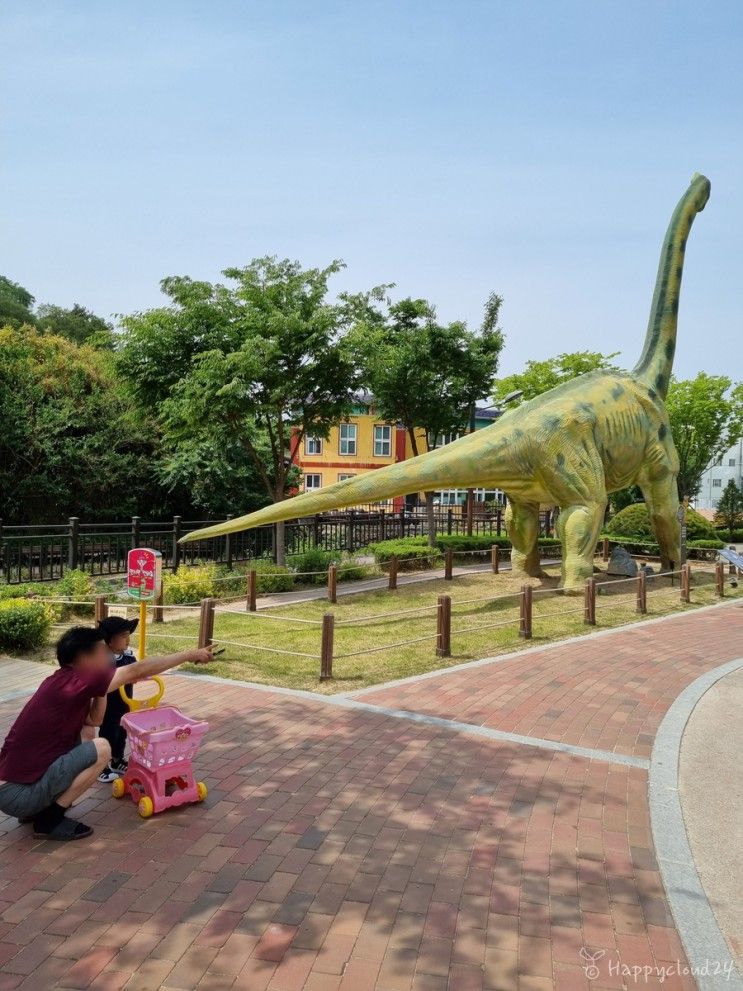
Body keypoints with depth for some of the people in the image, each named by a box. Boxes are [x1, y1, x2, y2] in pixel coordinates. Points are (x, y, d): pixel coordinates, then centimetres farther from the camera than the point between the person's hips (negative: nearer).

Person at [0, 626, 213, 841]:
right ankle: (49, 819, -2)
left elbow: (93, 720, 19)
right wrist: (189, 655, -10)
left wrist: (100, 687, 6)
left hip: (18, 778, 9)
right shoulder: (73, 682, -18)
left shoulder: (62, 682, 10)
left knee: (80, 734, 18)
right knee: (101, 749, -12)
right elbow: (137, 671, -16)